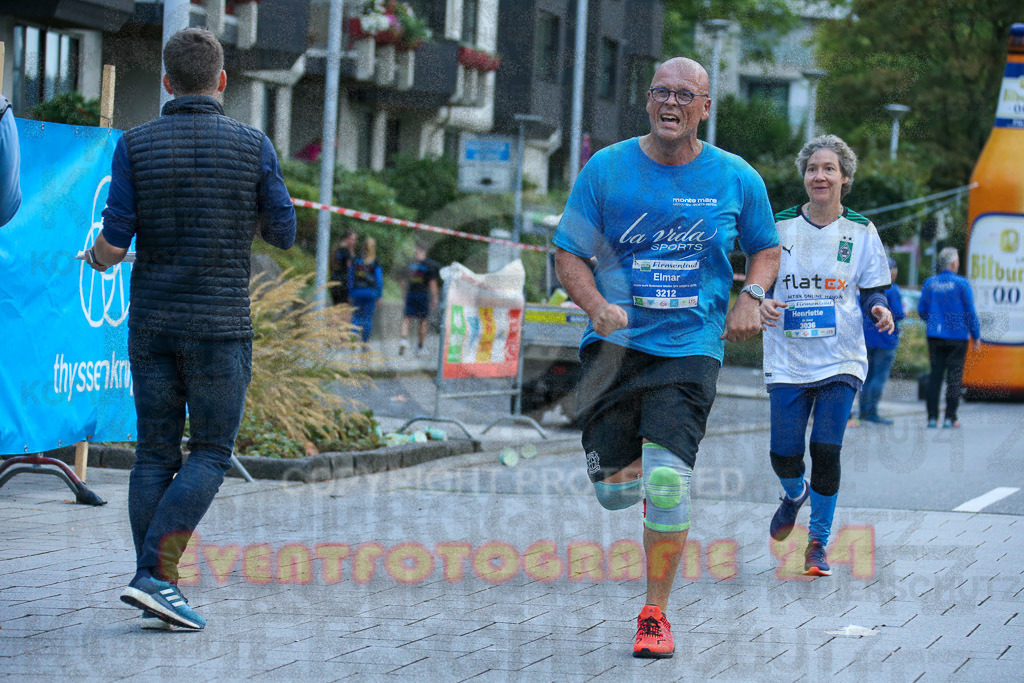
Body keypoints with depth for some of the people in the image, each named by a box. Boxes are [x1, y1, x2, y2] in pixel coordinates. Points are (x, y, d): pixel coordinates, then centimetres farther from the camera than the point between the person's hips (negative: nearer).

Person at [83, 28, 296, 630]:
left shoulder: (136, 146, -2)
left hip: (151, 325, 3)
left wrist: (95, 257, 17)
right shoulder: (253, 147, -6)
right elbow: (284, 235, 3)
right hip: (220, 325, -3)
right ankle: (157, 575, -12)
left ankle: (155, 589, 7)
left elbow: (113, 245, -7)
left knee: (156, 454, 10)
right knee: (210, 455, 3)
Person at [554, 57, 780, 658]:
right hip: (615, 343, 1)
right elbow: (569, 253, 4)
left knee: (667, 484, -15)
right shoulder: (607, 169, 0)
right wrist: (598, 306, -15)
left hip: (691, 348, -1)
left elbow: (767, 249, 17)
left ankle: (657, 614, 2)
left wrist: (750, 297, -3)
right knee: (614, 492, 1)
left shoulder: (737, 179, 3)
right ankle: (631, 462, 41)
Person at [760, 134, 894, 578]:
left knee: (826, 450, -10)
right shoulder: (780, 227, 3)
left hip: (840, 361, -1)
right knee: (784, 455, -1)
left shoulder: (861, 232, 2)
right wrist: (762, 304, -14)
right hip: (788, 360, 1)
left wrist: (879, 309, -17)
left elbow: (872, 291, 6)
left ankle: (819, 543, 7)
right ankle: (794, 495, 37)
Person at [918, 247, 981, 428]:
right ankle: (950, 417, 0)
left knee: (935, 375, 6)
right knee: (954, 376, 2)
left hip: (935, 337, 3)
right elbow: (970, 312, -8)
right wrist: (976, 336, 2)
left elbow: (921, 310, 10)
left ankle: (932, 417, 3)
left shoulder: (929, 283, 4)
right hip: (957, 336, -3)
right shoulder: (961, 284, -8)